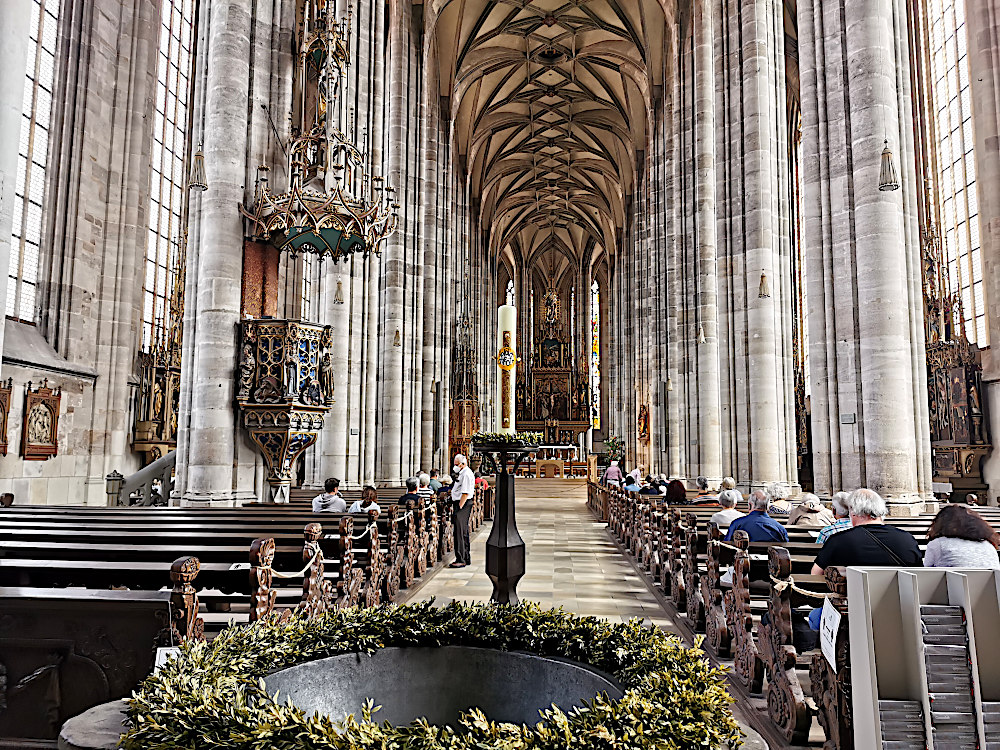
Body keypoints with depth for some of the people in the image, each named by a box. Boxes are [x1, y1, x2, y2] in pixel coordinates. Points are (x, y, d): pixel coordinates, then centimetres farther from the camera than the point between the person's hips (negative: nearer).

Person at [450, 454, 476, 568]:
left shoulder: (466, 474, -15)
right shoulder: (463, 473, 18)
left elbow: (465, 493, -21)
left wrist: (459, 507, -22)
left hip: (463, 504, -11)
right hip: (461, 504, 11)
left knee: (459, 532, -10)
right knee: (464, 532, 15)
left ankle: (460, 560, -9)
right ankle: (466, 558, 23)